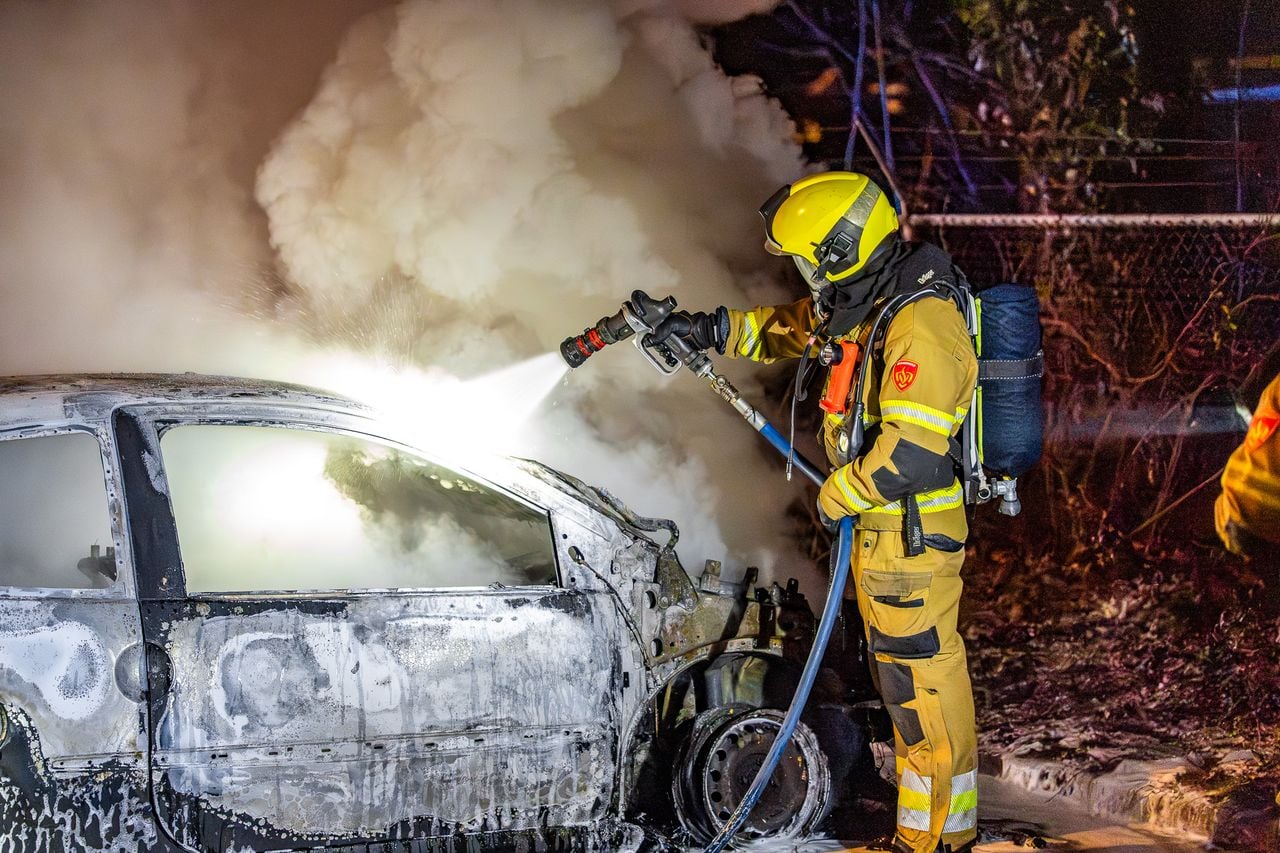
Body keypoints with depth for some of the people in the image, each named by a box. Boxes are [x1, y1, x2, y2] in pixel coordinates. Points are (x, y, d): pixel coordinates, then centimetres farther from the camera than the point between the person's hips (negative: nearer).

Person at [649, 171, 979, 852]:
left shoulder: (921, 326, -25)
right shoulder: (865, 304, 6)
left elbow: (911, 453, -31)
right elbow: (794, 328, 25)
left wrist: (837, 496, -17)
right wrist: (709, 330, 15)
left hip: (912, 539, -10)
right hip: (876, 527, 10)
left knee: (924, 690, -3)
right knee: (904, 680, 17)